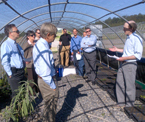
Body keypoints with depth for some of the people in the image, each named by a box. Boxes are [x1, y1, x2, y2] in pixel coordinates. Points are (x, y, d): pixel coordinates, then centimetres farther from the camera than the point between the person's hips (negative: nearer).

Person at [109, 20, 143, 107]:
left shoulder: (136, 39, -15)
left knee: (129, 86, 4)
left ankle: (129, 106, 22)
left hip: (130, 65, -9)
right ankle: (121, 103, 32)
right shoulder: (128, 38, 13)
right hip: (123, 64, 9)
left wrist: (125, 58, -23)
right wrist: (117, 50, 20)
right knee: (119, 83, 15)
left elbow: (138, 55, -20)